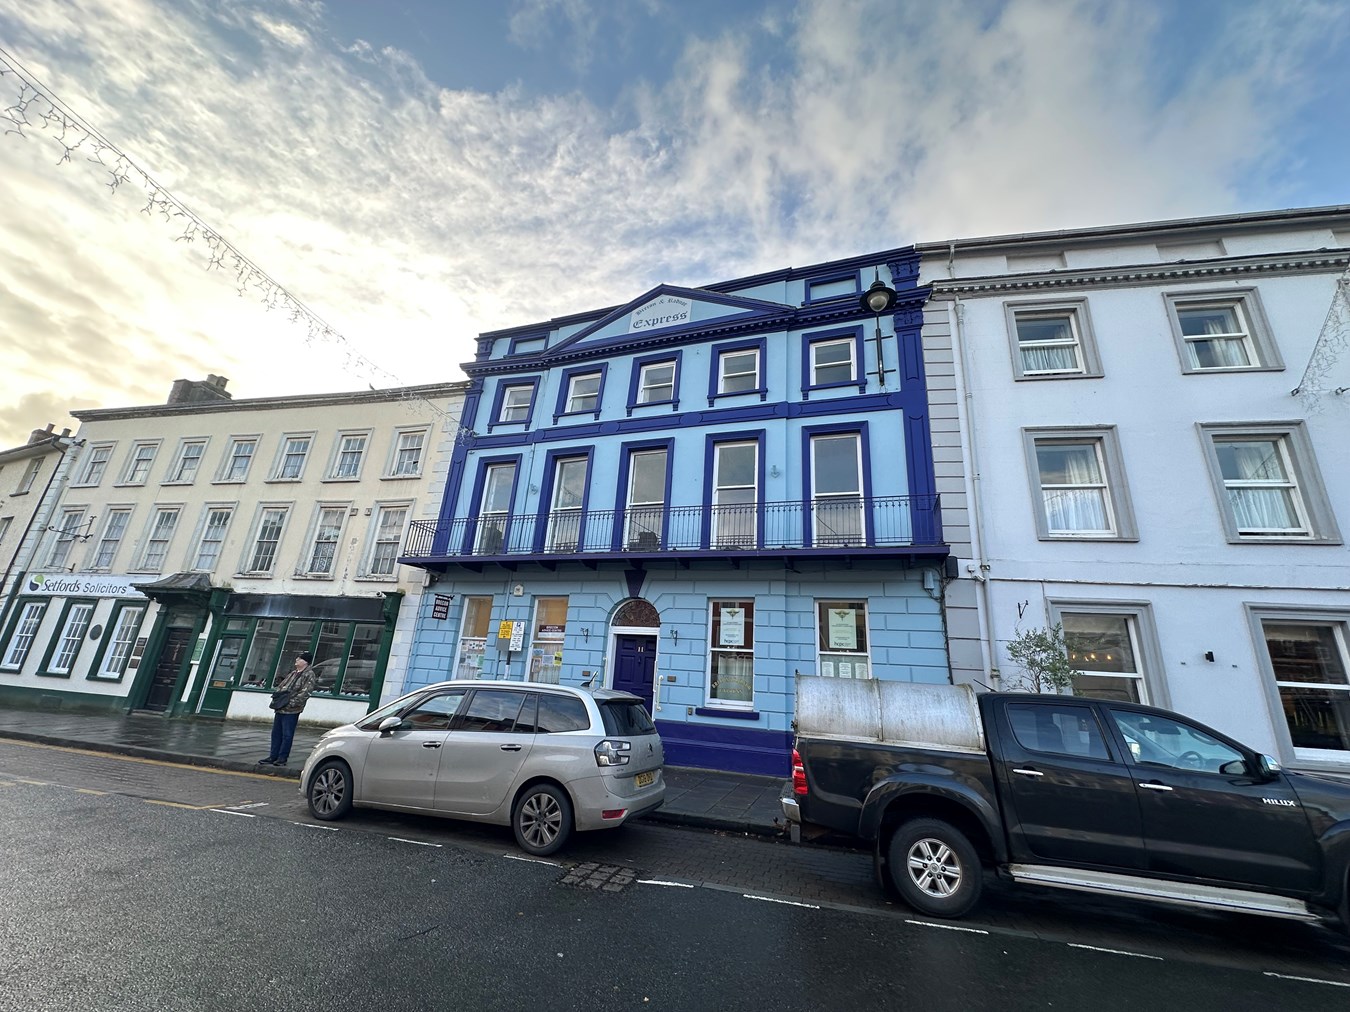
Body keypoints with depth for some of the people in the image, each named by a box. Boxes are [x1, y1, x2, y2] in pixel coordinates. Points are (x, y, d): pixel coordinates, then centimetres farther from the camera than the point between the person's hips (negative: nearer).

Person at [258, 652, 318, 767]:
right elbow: (281, 684, 23)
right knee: (276, 733, 15)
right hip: (280, 708, 8)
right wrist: (277, 692, 4)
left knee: (287, 735, 0)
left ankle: (282, 758, 10)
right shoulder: (292, 671, 15)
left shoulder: (309, 675, -10)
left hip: (291, 710, -8)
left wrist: (291, 702, -22)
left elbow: (305, 693, -17)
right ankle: (273, 756, 26)